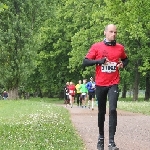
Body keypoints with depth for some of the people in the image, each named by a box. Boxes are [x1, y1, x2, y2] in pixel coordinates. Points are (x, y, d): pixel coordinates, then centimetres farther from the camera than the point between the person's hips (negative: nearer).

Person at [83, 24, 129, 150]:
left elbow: (125, 59, 23)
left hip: (113, 84, 0)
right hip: (100, 84, 0)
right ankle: (101, 138, 26)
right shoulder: (96, 46, -1)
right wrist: (99, 61, -18)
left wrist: (123, 64, 0)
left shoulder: (120, 48, 5)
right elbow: (85, 62, -3)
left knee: (112, 109, -15)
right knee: (101, 111, 10)